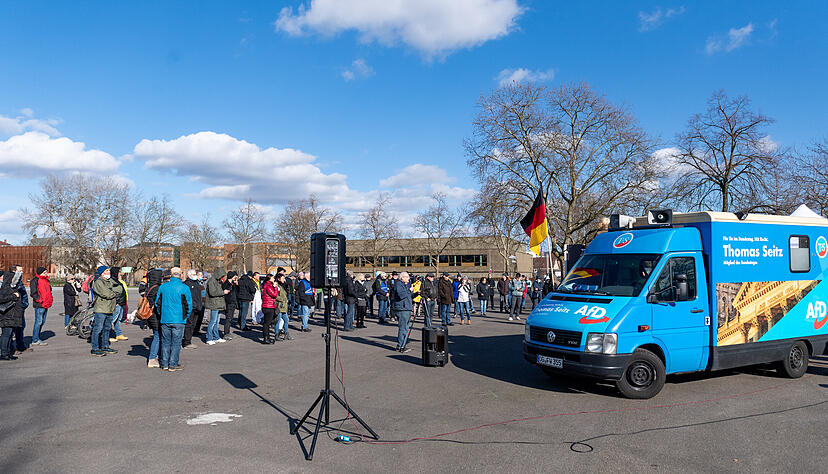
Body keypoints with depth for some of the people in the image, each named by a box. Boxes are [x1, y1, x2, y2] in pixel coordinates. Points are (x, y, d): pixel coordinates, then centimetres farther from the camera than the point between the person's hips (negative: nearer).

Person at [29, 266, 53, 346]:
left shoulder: (46, 280, 17)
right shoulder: (35, 281, -9)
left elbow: (49, 290, 28)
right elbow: (33, 293, -14)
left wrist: (49, 300, 16)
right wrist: (41, 301, -16)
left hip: (46, 304, 9)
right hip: (39, 305, -9)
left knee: (42, 321, 13)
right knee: (38, 322, -7)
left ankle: (37, 338, 22)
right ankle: (35, 340, -2)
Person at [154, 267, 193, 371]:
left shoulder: (163, 287, 3)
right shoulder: (184, 288, -7)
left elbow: (157, 303, 8)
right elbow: (189, 304, -5)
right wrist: (185, 317, 9)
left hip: (165, 319, 3)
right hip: (178, 320, -3)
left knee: (165, 341, 13)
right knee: (176, 342, 4)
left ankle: (164, 364, 19)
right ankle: (173, 364, 7)